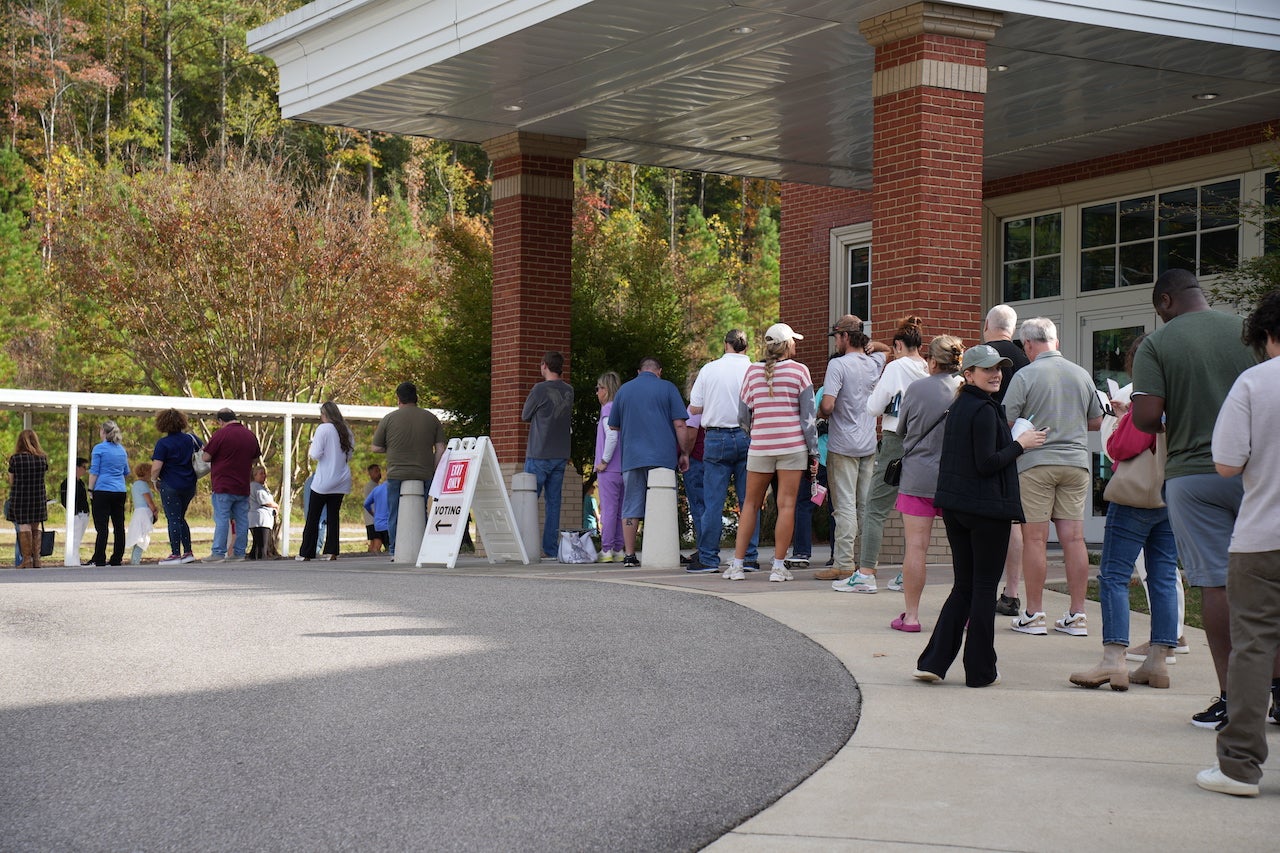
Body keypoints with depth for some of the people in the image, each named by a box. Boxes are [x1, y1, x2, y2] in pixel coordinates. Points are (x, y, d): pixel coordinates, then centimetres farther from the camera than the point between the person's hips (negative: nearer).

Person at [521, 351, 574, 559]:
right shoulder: (569, 391, 8)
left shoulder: (540, 389, -11)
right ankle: (551, 548, 4)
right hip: (561, 455, 5)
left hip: (539, 455, -5)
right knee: (554, 501, 7)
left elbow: (525, 416, 1)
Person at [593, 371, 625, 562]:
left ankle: (607, 550, -5)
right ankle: (618, 550, 14)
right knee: (619, 510, 10)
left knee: (608, 509, -5)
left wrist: (604, 461, -14)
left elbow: (612, 436, -21)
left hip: (609, 469, -8)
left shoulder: (608, 409, -10)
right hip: (624, 468, 8)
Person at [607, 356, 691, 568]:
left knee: (631, 508, 5)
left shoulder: (624, 390, 12)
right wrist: (684, 453, 3)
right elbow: (679, 424, -3)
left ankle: (629, 556, 3)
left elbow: (613, 426, 18)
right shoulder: (667, 388, 3)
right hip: (662, 456, -2)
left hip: (631, 457, 2)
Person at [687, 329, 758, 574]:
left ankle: (708, 558, 2)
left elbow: (694, 408, 4)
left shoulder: (709, 369, 1)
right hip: (747, 437, 0)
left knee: (713, 501, 1)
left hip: (716, 437, 0)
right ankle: (750, 557, 6)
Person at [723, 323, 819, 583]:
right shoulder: (799, 371, -2)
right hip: (793, 445, -2)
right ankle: (779, 566, -1)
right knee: (786, 504, 0)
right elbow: (809, 415, -2)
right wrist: (813, 452, 2)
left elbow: (743, 416, 7)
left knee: (751, 503, 11)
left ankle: (737, 564, 9)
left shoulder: (753, 371, 4)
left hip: (760, 446, 2)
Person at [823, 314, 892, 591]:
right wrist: (870, 345, 10)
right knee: (867, 505, 10)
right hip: (869, 444, 6)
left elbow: (827, 405, -22)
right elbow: (885, 349, 32)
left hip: (843, 445, -6)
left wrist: (821, 414, 1)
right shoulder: (874, 363, 7)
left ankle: (844, 565, -5)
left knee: (845, 506, -5)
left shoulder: (838, 365, -13)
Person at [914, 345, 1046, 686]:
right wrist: (1020, 444, -9)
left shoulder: (958, 406, 13)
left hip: (954, 506, 8)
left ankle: (933, 661, 6)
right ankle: (980, 670, 6)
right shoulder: (984, 410, -15)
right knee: (985, 588, 1)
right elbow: (987, 463, -20)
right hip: (987, 507, -8)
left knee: (964, 586, 13)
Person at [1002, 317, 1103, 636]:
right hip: (1076, 461, 4)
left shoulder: (1025, 376, -7)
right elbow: (1096, 421, 16)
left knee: (1035, 538, 1)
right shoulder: (1082, 375, 7)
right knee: (1074, 538, 5)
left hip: (1036, 462, -4)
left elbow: (1006, 422, -8)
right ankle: (1077, 616, 6)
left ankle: (1034, 615, 4)